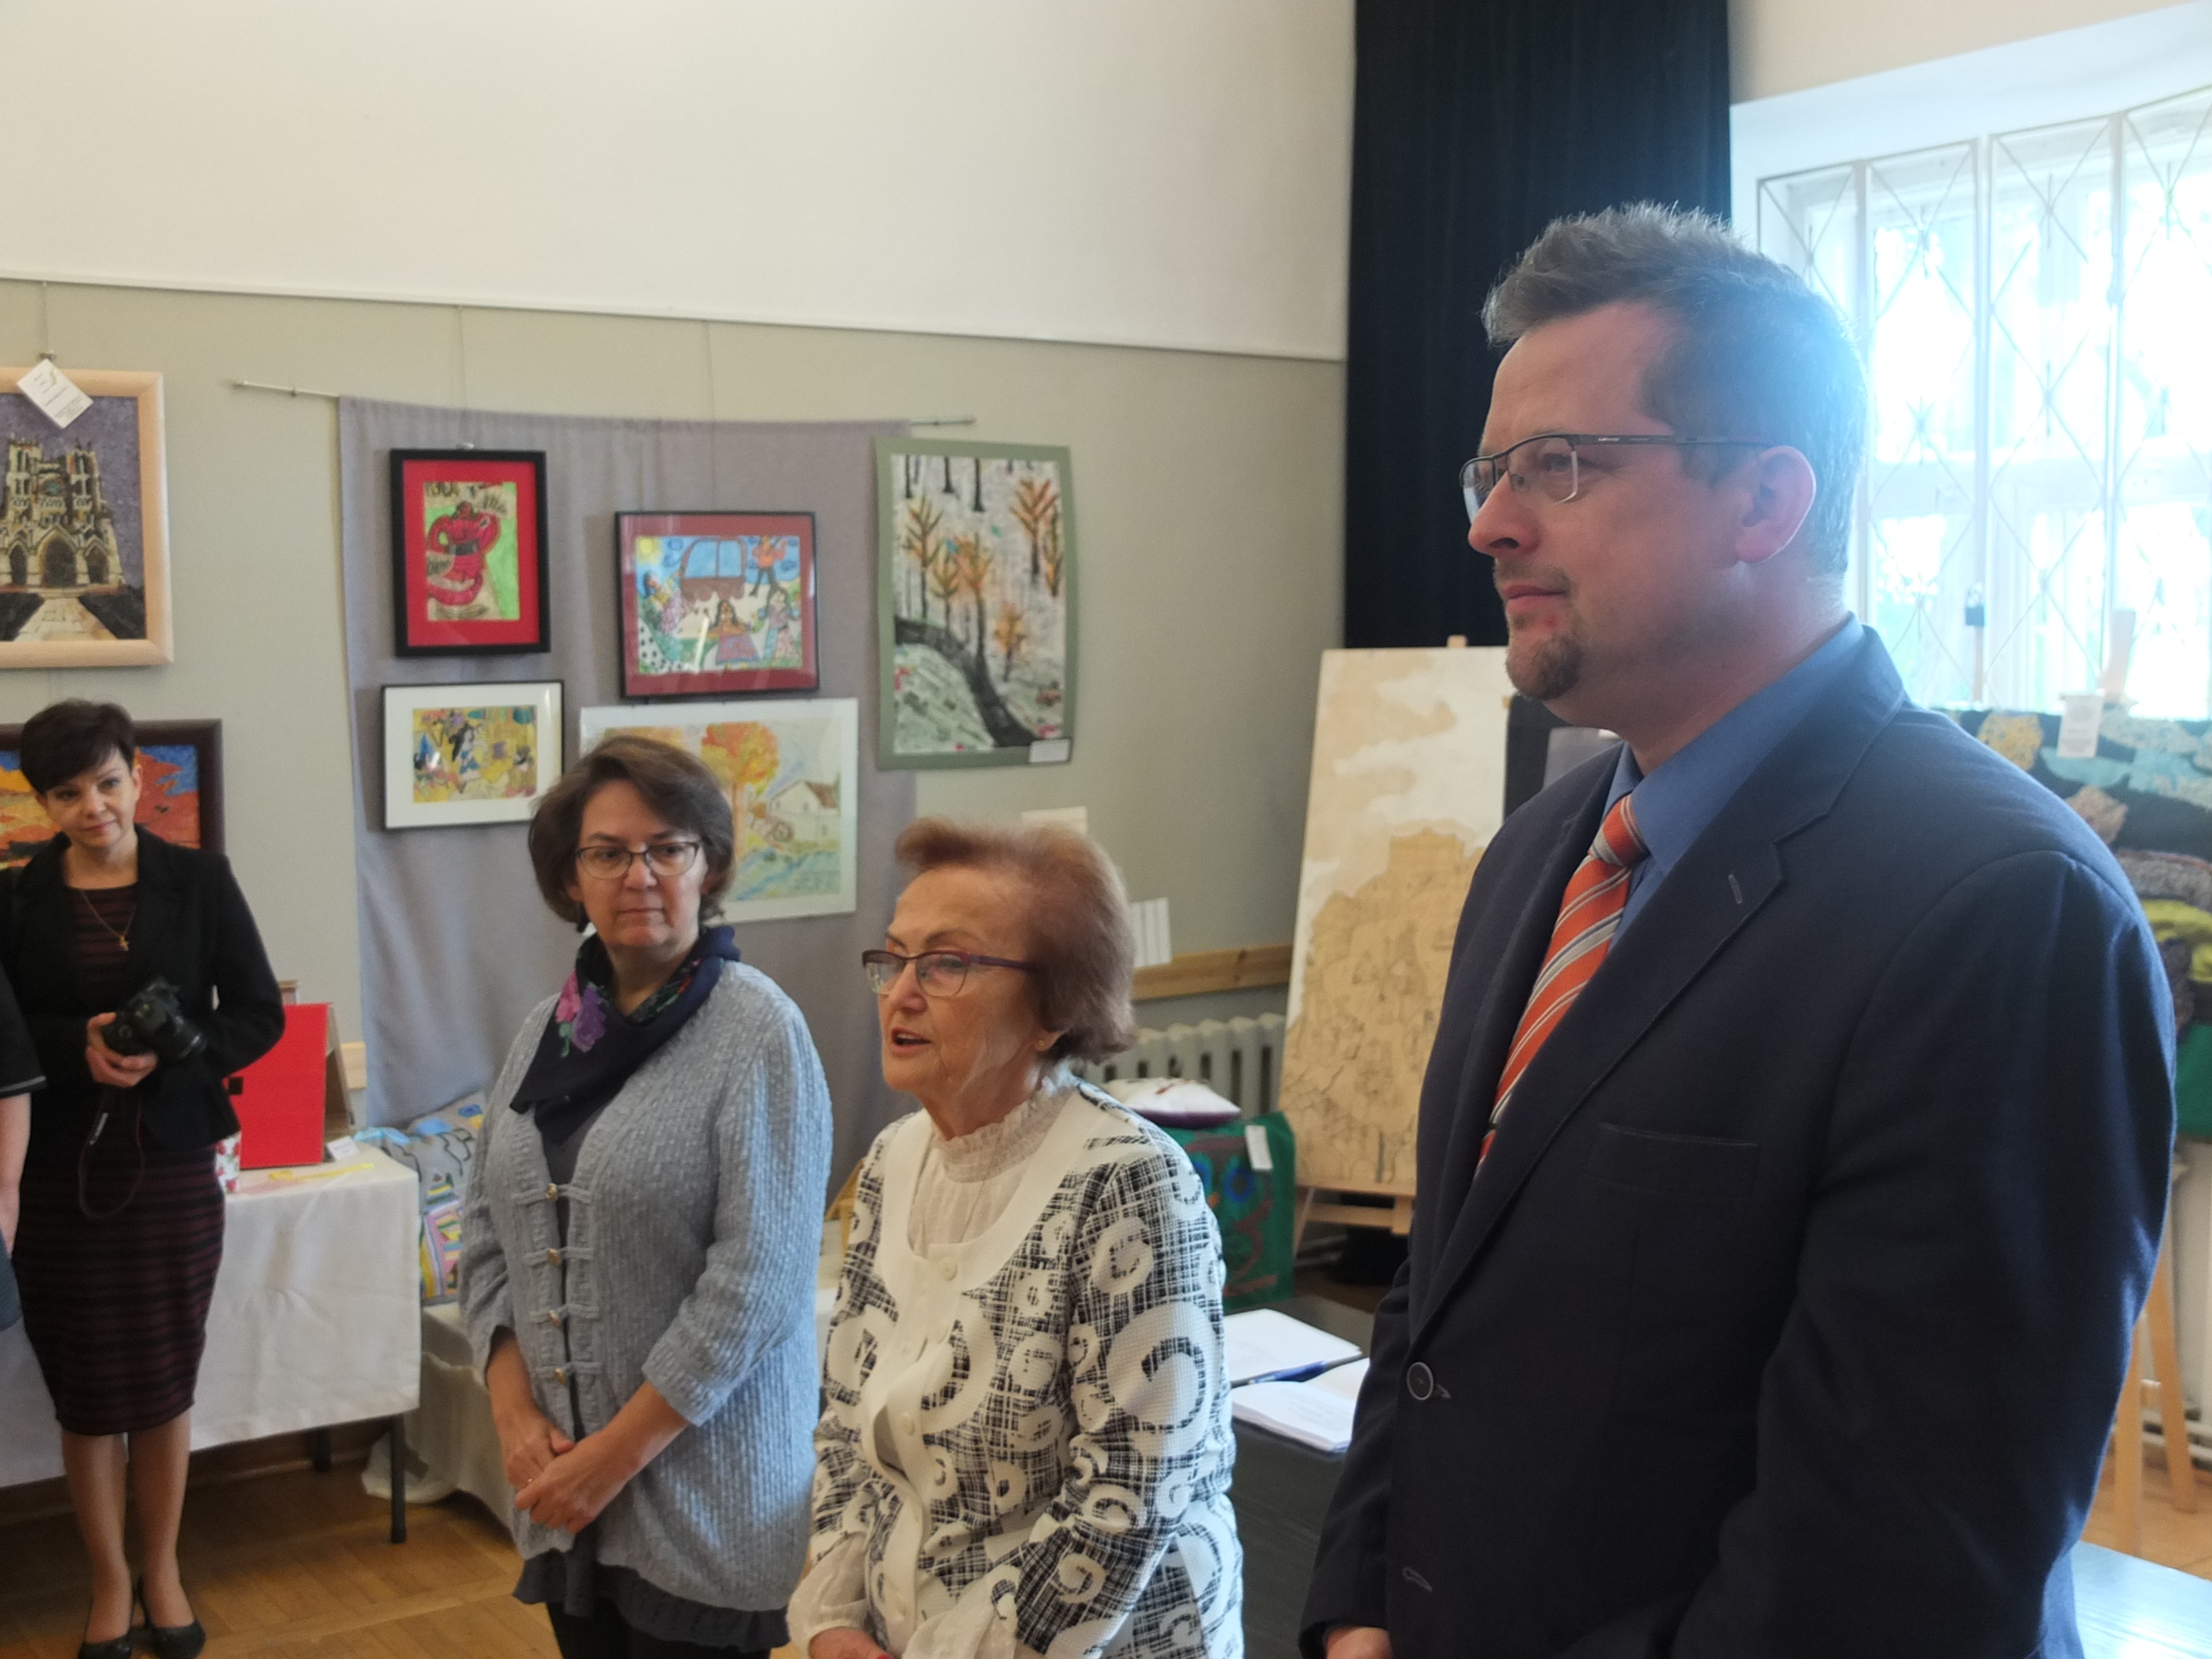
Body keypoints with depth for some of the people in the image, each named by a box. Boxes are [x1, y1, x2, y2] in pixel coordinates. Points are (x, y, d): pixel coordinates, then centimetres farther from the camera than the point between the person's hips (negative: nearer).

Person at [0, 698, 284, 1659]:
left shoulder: (200, 882, -2)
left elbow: (261, 1017, -1)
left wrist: (171, 1053, -18)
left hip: (173, 1163, 0)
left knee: (166, 1378, 10)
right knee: (86, 1387, 7)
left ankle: (162, 1570, 28)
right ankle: (109, 1582, 25)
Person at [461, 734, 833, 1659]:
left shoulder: (757, 1031, -12)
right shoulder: (548, 1028, 6)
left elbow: (756, 1279, -17)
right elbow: (487, 1235, 9)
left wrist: (617, 1454, -14)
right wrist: (514, 1413, -4)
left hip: (702, 1495, -5)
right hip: (564, 1489, 5)